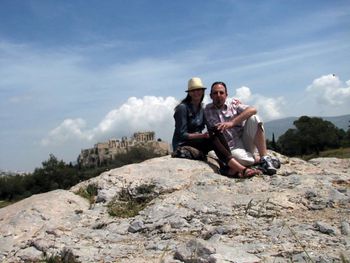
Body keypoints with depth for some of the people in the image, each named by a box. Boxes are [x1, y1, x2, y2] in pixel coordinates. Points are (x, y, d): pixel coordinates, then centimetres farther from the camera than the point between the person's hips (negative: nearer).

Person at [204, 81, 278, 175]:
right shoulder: (207, 110, 9)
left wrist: (232, 122, -25)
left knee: (254, 118, -22)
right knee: (238, 157, -38)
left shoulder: (233, 104, 7)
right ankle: (260, 160, -7)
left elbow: (253, 110, -14)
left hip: (245, 142, 3)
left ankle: (265, 158, -18)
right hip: (231, 147, -2)